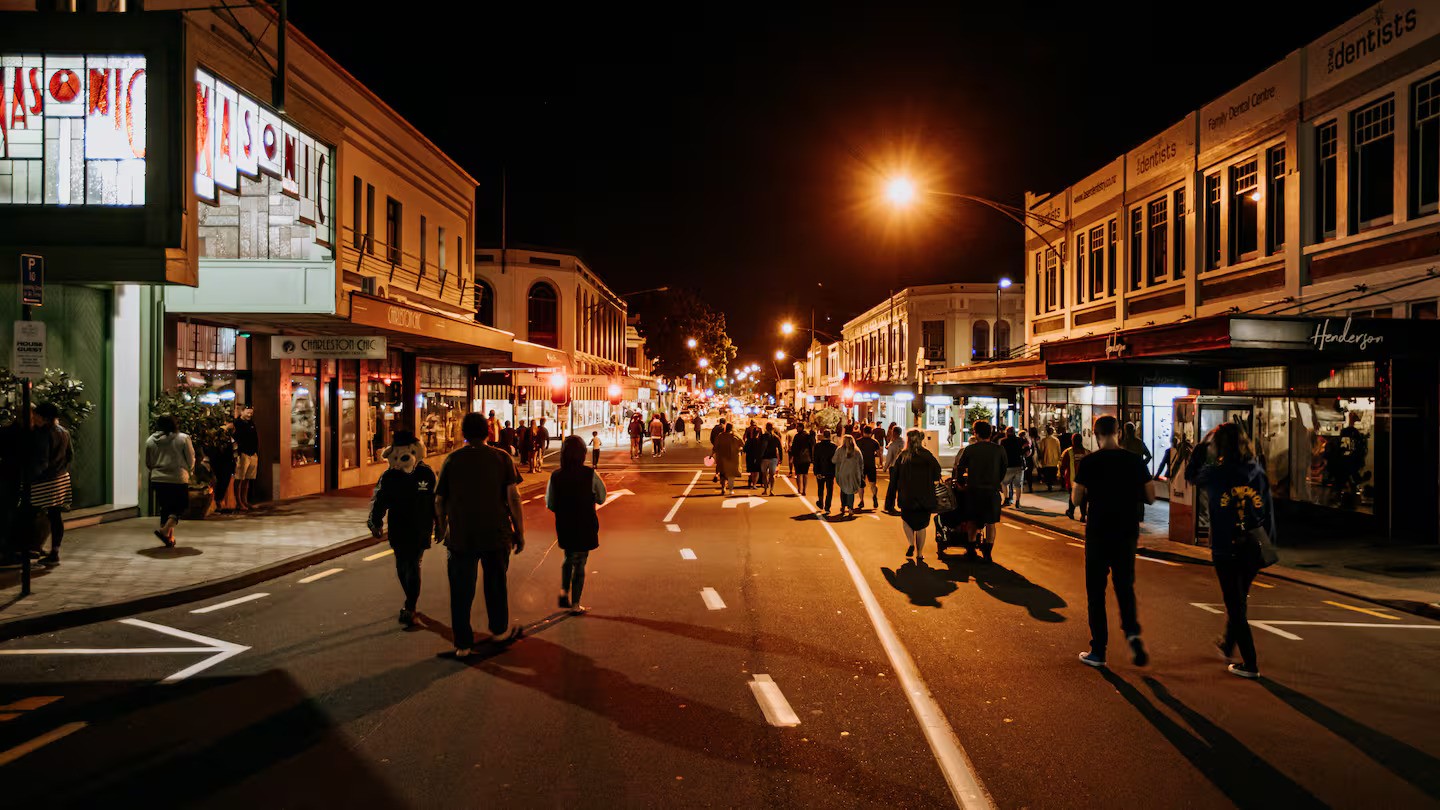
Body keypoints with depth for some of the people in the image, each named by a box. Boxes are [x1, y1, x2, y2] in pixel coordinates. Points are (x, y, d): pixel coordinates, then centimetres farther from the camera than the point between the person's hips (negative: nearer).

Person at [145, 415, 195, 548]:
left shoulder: (150, 441, 2)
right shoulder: (183, 438, -7)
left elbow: (148, 464, 11)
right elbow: (191, 460, -2)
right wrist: (187, 470, 19)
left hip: (158, 480, 4)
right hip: (178, 479, -4)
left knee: (165, 507, 14)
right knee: (180, 506, 9)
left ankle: (170, 537, 15)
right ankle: (165, 530, -11)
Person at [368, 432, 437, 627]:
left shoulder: (426, 474, -3)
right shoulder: (389, 476, 0)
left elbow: (436, 500, 4)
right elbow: (378, 501, 4)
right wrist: (375, 522, -6)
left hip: (420, 530, -2)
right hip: (398, 531, 2)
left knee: (413, 568, -8)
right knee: (402, 567, 11)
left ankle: (409, 609, -6)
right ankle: (410, 603, 28)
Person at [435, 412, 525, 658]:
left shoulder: (452, 460, 1)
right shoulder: (501, 458, -3)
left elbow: (439, 501, 5)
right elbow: (513, 497, -8)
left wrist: (441, 528, 20)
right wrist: (519, 532, -1)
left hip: (460, 536, 0)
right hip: (496, 535, 0)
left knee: (461, 591, 8)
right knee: (496, 583, 18)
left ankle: (463, 644, 13)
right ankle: (499, 630, 35)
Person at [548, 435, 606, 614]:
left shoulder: (555, 476, -10)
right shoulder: (590, 475, -15)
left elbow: (550, 505, -3)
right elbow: (601, 498, -5)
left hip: (564, 527, 2)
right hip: (586, 527, -2)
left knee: (568, 559, 26)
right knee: (580, 563, 10)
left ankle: (564, 591, 9)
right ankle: (575, 604, 15)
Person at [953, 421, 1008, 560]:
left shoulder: (969, 449, -5)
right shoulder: (999, 449, -2)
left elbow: (959, 468, 0)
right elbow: (1004, 469, 8)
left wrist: (961, 481, 16)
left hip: (973, 490, 0)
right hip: (992, 491, 0)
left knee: (973, 522, 13)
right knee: (991, 523, 8)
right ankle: (988, 553, 7)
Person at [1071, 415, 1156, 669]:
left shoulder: (1088, 462, -10)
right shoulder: (1134, 460, -2)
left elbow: (1077, 499, -7)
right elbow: (1150, 497, 3)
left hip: (1098, 532, -2)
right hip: (1127, 532, 3)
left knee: (1096, 591, 7)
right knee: (1125, 586, 17)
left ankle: (1098, 651, 10)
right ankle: (1132, 631, -7)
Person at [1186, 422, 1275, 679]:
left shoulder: (1215, 474, -13)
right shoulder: (1258, 473, -2)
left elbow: (1190, 474, 9)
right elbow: (1268, 512, 4)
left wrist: (1202, 444, 10)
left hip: (1225, 550, -5)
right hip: (1254, 549, 5)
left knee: (1234, 604, 5)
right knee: (1238, 598, 23)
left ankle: (1249, 664, 8)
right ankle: (1227, 644, 42)